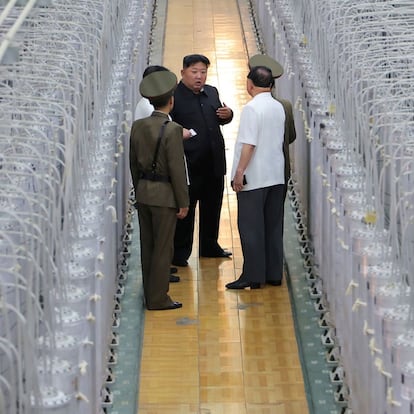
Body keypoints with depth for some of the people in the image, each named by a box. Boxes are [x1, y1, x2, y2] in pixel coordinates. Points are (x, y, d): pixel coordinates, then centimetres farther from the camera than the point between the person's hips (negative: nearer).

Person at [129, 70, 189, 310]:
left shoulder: (138, 126, 3)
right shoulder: (172, 130, -17)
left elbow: (134, 163, 10)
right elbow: (177, 169, -16)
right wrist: (183, 202, -9)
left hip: (143, 193, 7)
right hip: (164, 195, -7)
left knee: (148, 246, 13)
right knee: (163, 248, 1)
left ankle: (151, 295, 20)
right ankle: (158, 298, 4)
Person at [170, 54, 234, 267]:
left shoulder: (211, 92, 10)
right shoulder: (174, 97, -12)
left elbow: (220, 120, 21)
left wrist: (227, 115, 0)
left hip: (214, 162, 7)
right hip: (189, 164, -7)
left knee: (212, 207, 17)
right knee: (185, 210, 1)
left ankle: (209, 246, 32)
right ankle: (180, 253, 10)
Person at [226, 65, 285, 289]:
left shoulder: (252, 108, -14)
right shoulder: (279, 107, 10)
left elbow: (249, 144, -19)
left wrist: (239, 172, -15)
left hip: (254, 178, -8)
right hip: (277, 176, 8)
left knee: (251, 228, -2)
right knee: (273, 226, 11)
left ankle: (253, 276, -1)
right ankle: (274, 273, 16)